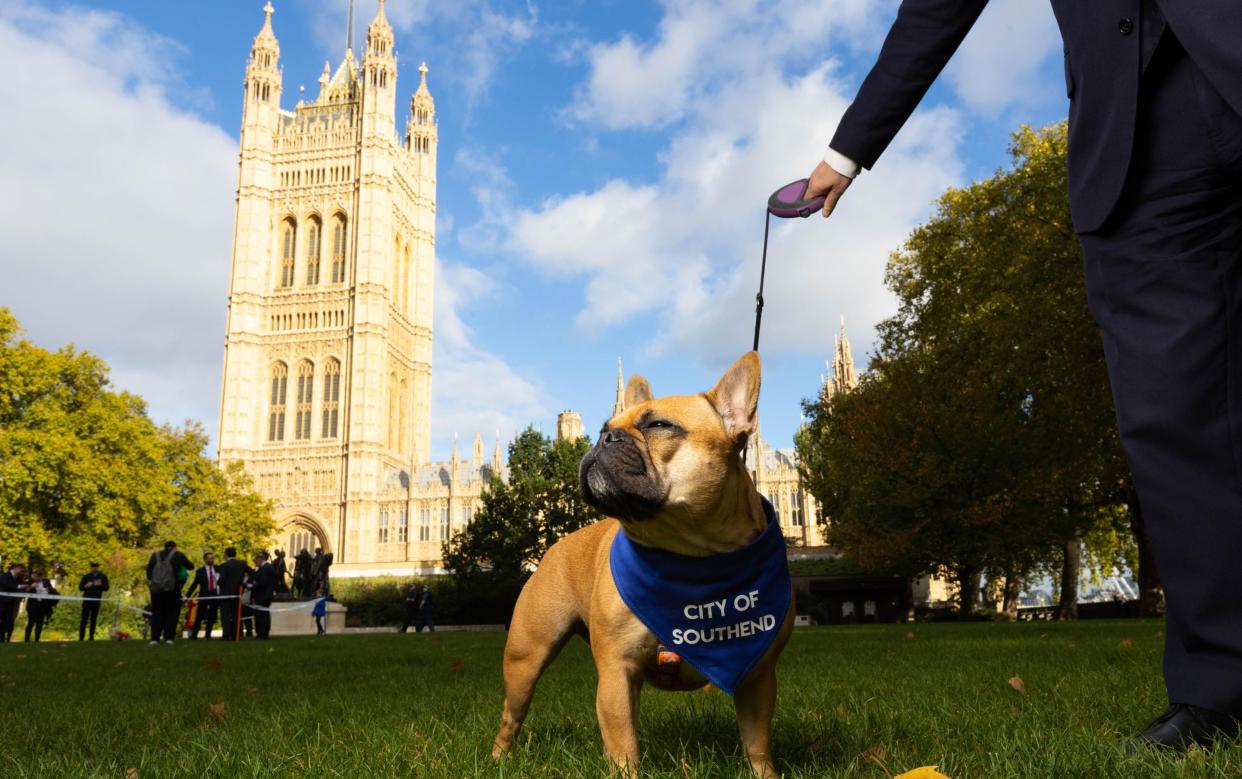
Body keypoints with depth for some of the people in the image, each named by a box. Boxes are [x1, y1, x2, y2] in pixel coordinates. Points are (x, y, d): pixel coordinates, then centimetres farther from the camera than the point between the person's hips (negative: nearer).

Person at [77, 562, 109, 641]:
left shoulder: (103, 576, 8)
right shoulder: (86, 576, 7)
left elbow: (106, 588, 5)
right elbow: (80, 588, 7)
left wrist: (100, 585, -14)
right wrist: (86, 586, -14)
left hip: (97, 600, 1)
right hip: (87, 600, -1)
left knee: (93, 620, 2)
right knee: (84, 619, -4)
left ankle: (91, 637, 4)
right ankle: (81, 637, -2)